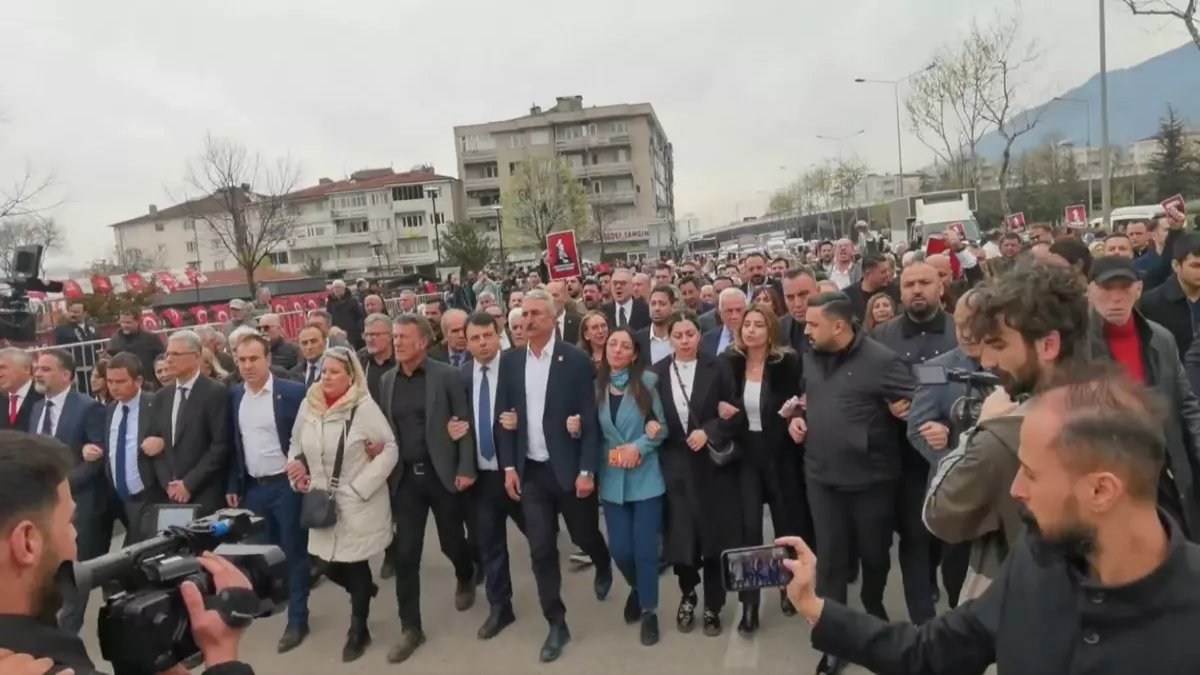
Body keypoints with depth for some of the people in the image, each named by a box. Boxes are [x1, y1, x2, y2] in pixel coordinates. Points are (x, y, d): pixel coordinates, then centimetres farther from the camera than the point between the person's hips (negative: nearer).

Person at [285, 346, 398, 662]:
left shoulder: (364, 407, -14)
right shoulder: (308, 405, 2)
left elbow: (390, 449, -12)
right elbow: (296, 445, 16)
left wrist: (359, 486, -16)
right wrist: (295, 467, -2)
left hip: (359, 504, -5)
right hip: (322, 503, 5)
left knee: (356, 565, 6)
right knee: (328, 565, 9)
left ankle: (357, 631, 29)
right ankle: (365, 590, 44)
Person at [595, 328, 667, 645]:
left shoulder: (648, 381, -8)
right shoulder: (596, 387, 2)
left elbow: (663, 425, -6)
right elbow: (595, 433, 9)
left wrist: (638, 446, -19)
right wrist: (577, 427, -11)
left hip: (645, 478, -3)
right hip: (612, 480, 3)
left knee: (645, 548, 2)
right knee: (620, 549, 6)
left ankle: (649, 610, 25)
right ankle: (637, 588, 39)